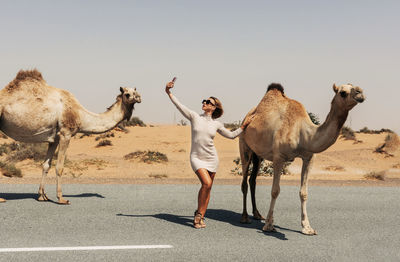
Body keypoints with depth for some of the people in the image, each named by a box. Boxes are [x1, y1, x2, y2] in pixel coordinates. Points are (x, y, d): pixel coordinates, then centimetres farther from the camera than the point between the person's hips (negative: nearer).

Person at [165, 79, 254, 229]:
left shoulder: (216, 124, 5)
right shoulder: (194, 117, -1)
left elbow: (231, 135, 19)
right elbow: (179, 106, -11)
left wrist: (243, 126, 12)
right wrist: (169, 93, -21)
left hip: (211, 159, 3)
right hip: (196, 158, -3)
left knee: (207, 188, 5)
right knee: (206, 183, -21)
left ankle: (200, 217, 17)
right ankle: (199, 213, -5)